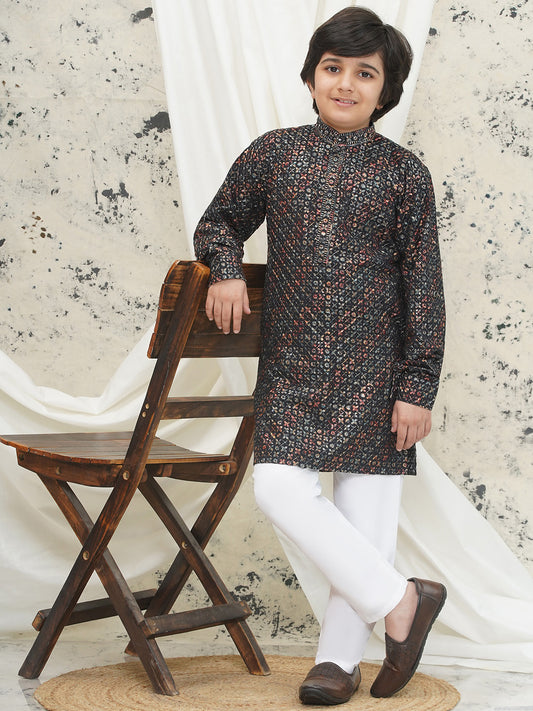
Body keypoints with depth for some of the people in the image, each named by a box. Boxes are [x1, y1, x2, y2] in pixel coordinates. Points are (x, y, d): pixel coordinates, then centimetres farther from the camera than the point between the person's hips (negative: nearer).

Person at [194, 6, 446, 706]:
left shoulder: (404, 172, -1)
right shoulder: (272, 152, 6)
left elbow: (423, 286, -1)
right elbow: (220, 221, 21)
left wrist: (417, 386, -6)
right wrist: (227, 270, -3)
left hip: (376, 368, -2)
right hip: (293, 366, 2)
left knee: (365, 510, 1)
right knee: (280, 491, -11)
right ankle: (401, 601, 2)